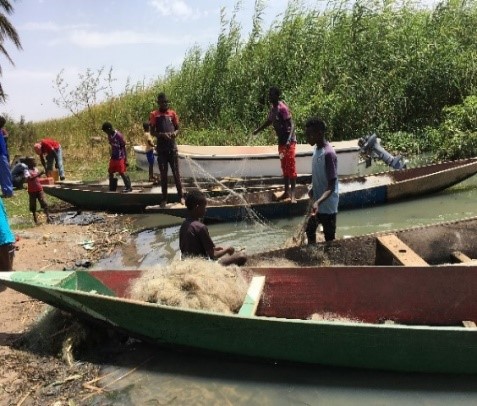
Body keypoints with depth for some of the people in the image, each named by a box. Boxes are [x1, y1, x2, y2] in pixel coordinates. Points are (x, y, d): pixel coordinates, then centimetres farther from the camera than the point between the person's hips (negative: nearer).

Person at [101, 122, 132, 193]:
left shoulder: (119, 136, -18)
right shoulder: (110, 136, 4)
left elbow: (124, 148, -15)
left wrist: (126, 160, -16)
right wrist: (111, 156, 18)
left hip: (120, 158, -8)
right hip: (113, 157, 8)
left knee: (122, 173, -6)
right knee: (110, 172, 9)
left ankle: (128, 187, 5)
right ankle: (112, 188, 20)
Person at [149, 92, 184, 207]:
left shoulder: (172, 113, 7)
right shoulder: (154, 115, 1)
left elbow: (177, 128, 12)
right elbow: (152, 132, 0)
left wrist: (175, 133, -11)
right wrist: (162, 135, -18)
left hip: (172, 147, 1)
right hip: (161, 149, -1)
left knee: (176, 173, 4)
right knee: (163, 174, 4)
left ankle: (181, 196, 11)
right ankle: (164, 199, 9)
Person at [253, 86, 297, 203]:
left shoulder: (283, 107, -17)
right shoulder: (272, 108, 8)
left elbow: (291, 125, -21)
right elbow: (269, 121, 26)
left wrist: (289, 140, -33)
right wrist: (258, 130, 23)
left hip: (289, 141, -9)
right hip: (281, 141, 9)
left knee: (291, 167, -8)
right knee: (284, 167, 13)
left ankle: (292, 194, -7)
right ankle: (286, 191, 22)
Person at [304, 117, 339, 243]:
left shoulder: (328, 154, -25)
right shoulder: (316, 149, 2)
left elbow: (331, 186, -27)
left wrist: (318, 202, -39)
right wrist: (313, 190, 14)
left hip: (327, 206, -9)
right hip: (316, 203, 9)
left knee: (329, 239, 7)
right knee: (310, 231, 23)